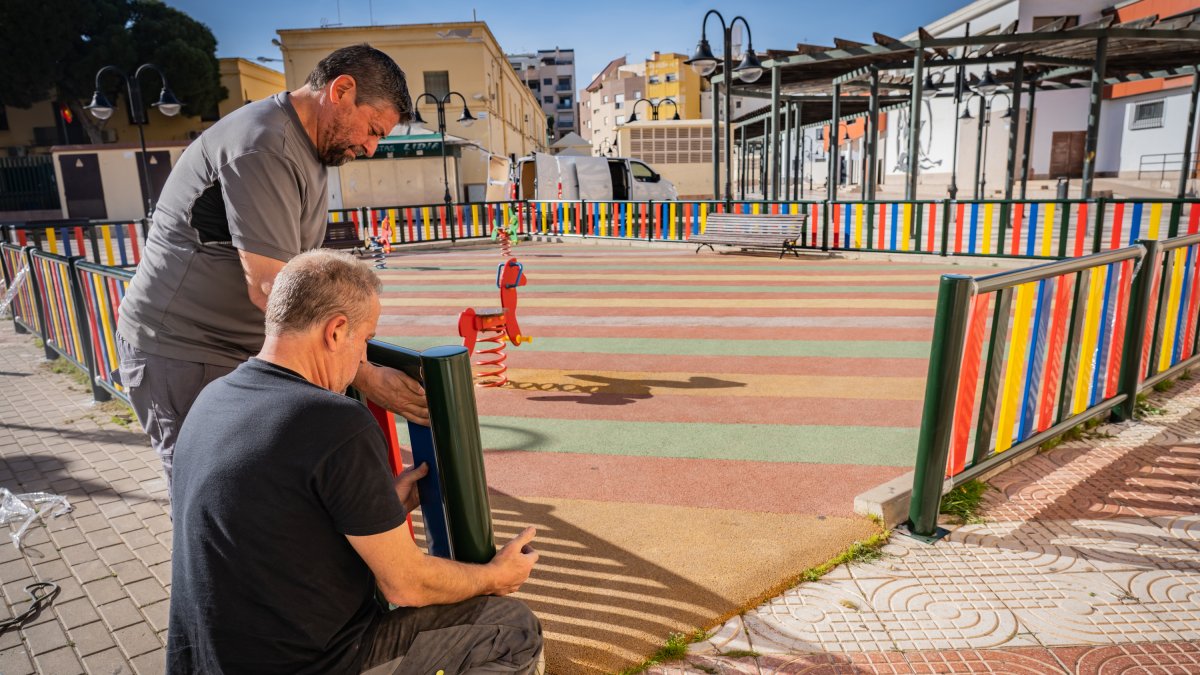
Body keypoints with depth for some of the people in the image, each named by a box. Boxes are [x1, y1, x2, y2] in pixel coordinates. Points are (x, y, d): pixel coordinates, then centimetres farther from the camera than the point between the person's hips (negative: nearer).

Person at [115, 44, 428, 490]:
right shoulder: (264, 144, -19)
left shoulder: (307, 151, 12)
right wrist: (362, 375, -24)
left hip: (242, 353, 9)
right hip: (184, 355, -9)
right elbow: (267, 288, -26)